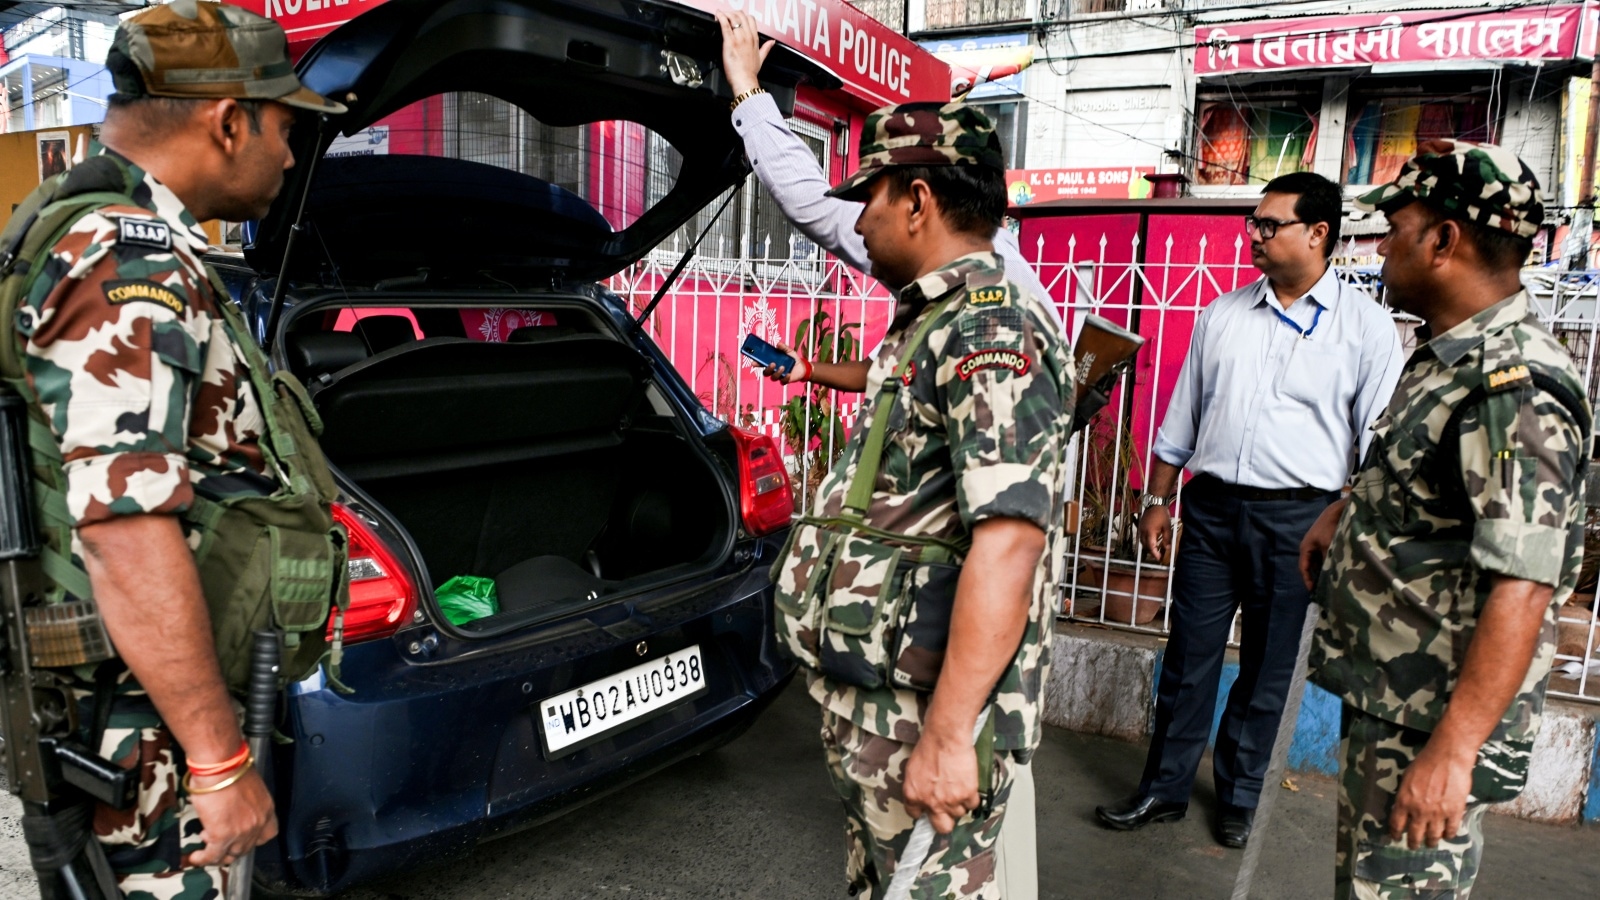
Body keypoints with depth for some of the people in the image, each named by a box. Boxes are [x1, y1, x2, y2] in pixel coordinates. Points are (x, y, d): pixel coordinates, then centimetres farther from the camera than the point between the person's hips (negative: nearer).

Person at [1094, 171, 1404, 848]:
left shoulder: (1366, 325, -1)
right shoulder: (1222, 315, 8)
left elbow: (1378, 442, -3)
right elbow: (1180, 420, 12)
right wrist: (1157, 500, 10)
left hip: (1296, 517, -2)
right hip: (1212, 507, 3)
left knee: (1267, 669, 11)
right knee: (1188, 658, 8)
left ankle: (1239, 795, 29)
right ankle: (1164, 788, 23)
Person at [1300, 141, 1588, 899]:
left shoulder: (1513, 389, -24)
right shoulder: (1448, 354, 7)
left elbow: (1523, 586, -29)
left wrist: (1451, 751, -30)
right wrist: (1344, 512, 16)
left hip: (1434, 724, -10)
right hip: (1385, 701, 10)